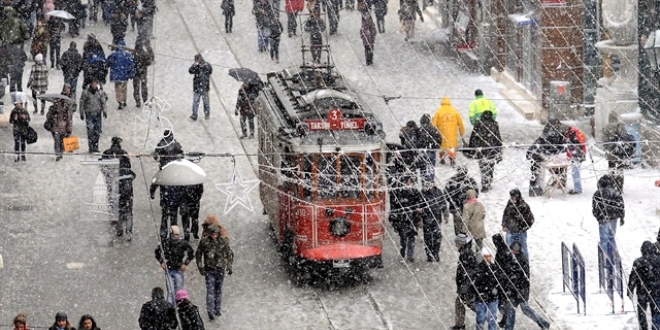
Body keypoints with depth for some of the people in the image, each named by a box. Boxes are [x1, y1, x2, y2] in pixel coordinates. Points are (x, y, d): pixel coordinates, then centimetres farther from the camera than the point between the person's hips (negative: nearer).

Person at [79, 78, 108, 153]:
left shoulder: (100, 92, 6)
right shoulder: (85, 92, -1)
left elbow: (103, 102, 4)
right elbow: (82, 103, 4)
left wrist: (104, 111, -9)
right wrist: (81, 113, 2)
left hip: (98, 114, 3)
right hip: (89, 114, -3)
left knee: (98, 131, 5)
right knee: (90, 131, -10)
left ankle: (95, 146, 17)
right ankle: (91, 148, -7)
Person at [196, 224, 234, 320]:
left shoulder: (223, 242, -5)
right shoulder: (204, 242, -8)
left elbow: (229, 254, 6)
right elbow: (198, 255, 4)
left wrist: (229, 267, 1)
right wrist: (200, 267, -1)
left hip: (220, 270, 2)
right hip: (209, 270, -2)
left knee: (218, 290, 12)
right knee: (210, 290, -8)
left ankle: (218, 309, 25)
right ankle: (210, 311, -10)